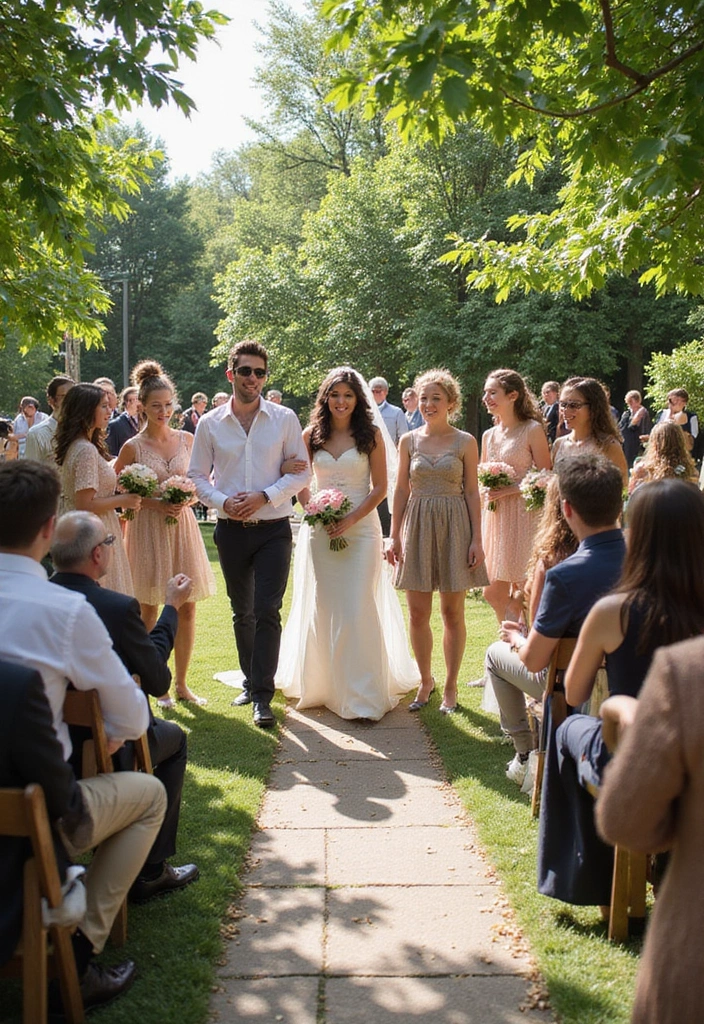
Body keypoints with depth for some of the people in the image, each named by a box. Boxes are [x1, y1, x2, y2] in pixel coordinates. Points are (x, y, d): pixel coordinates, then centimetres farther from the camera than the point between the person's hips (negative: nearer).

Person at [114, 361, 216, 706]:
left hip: (182, 526, 3)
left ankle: (182, 683, 18)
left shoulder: (186, 440, 4)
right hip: (148, 530, -3)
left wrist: (189, 497, -6)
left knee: (186, 609, 5)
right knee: (149, 611, 5)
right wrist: (154, 503, -13)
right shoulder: (132, 447, -5)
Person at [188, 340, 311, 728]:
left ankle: (262, 698, -5)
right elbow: (197, 475, 6)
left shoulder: (284, 419, -1)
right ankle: (252, 682, 31)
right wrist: (223, 502, -12)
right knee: (242, 613, 14)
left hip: (273, 530, -2)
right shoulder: (210, 424, 3)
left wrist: (263, 497, -15)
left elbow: (302, 472, -2)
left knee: (267, 612, -10)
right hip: (231, 531, 3)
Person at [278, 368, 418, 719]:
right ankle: (324, 686, 19)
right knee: (322, 608, 6)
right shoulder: (311, 435, 6)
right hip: (320, 529, 2)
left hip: (361, 528, -2)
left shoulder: (371, 434, 0)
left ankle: (363, 694, 1)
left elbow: (380, 486, -1)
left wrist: (352, 519, -12)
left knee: (358, 608, -6)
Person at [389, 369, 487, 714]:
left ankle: (450, 686, 17)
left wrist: (476, 539, -5)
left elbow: (471, 492, 0)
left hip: (454, 526, -2)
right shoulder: (409, 441, 6)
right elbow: (401, 490, 9)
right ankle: (425, 680, 22)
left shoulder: (465, 442, 1)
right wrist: (395, 536, 4)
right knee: (418, 613, 3)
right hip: (417, 527, 2)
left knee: (452, 613, 4)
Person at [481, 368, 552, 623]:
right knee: (493, 593, 7)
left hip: (524, 515, -6)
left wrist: (510, 489, -17)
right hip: (495, 517, 6)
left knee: (524, 595, -5)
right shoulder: (489, 435, 13)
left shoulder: (532, 430, -5)